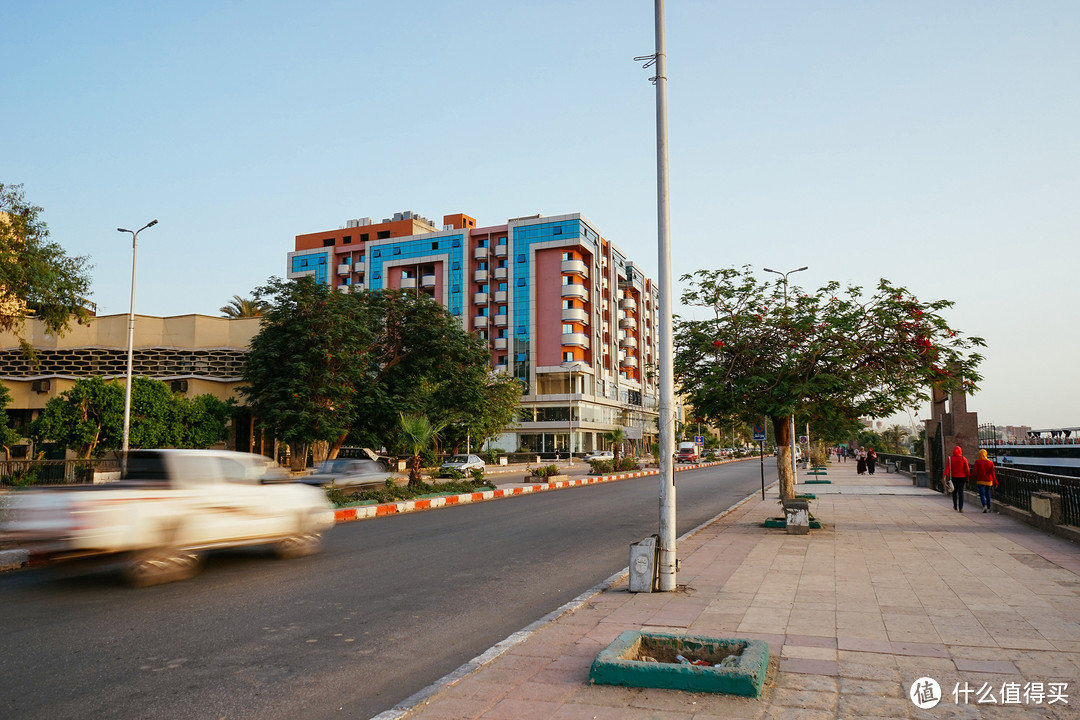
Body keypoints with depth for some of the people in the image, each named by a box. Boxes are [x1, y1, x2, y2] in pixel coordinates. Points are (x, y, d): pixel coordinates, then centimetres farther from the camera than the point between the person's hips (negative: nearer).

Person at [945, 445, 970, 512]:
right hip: (961, 477, -1)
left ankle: (955, 506, 27)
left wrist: (945, 476, -15)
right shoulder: (964, 459, -5)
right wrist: (968, 476, 5)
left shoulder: (950, 459, -5)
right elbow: (967, 469, -4)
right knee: (961, 492, -1)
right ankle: (960, 508, -10)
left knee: (954, 491, 16)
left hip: (953, 477, 1)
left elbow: (947, 468, -12)